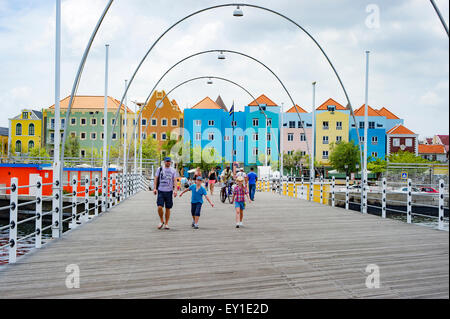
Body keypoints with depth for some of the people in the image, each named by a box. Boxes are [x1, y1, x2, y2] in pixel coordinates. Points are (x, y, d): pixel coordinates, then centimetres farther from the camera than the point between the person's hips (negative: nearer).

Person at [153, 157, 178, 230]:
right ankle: (161, 221, 11)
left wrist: (175, 190, -11)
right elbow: (156, 178, 8)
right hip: (160, 191, -1)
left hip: (169, 191, 1)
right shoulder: (159, 169, 7)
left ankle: (166, 224, 14)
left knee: (168, 208, 3)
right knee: (160, 207, -11)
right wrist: (155, 188, -2)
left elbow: (175, 180, 2)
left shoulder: (173, 170, 7)